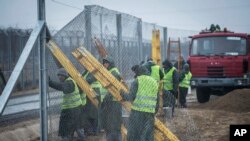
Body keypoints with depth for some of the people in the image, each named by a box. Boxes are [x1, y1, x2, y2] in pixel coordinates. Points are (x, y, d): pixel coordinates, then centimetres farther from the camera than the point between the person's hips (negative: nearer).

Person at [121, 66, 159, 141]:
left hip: (138, 111, -4)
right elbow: (157, 101, 17)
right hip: (150, 112, 4)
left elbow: (131, 96, -8)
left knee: (133, 135, 2)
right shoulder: (154, 82, 18)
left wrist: (123, 95, 10)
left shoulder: (137, 81, 2)